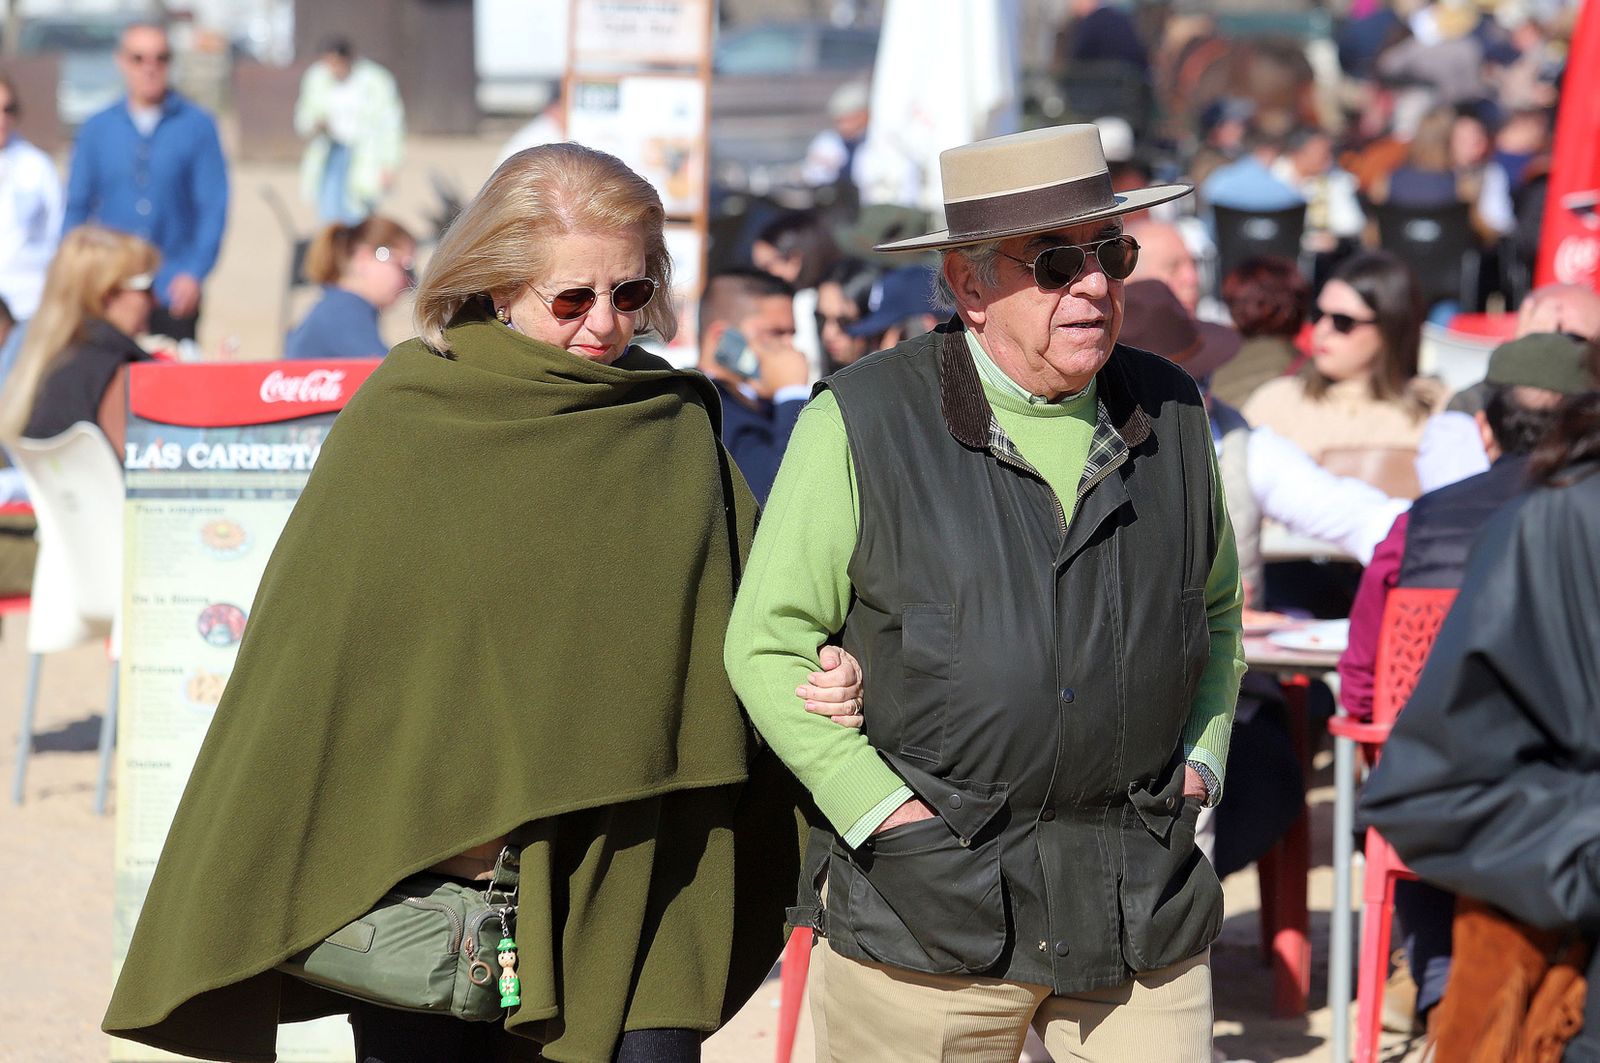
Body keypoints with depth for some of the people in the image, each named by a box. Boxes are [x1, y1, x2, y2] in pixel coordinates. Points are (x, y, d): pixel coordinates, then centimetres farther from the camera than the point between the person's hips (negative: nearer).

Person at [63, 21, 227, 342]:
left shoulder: (197, 126, 0)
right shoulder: (97, 130, 7)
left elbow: (214, 207, -3)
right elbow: (77, 207, 10)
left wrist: (194, 273, -12)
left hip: (175, 293, -2)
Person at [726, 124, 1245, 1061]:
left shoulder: (1171, 412, 9)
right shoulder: (864, 423, -5)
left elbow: (1216, 609, 25)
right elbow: (769, 642, -1)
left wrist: (1201, 756, 11)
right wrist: (878, 808, -8)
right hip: (928, 903, -3)